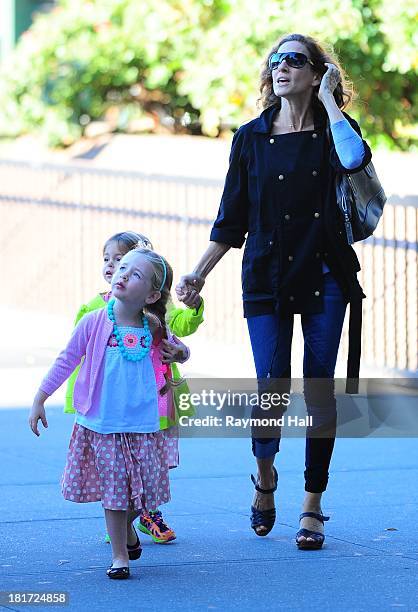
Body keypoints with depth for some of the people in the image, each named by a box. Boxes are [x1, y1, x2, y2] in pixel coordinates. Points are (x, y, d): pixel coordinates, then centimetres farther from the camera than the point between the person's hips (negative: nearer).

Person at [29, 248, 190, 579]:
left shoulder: (153, 330, -1)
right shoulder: (94, 322, -8)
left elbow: (179, 350, 22)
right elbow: (66, 362, 1)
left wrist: (178, 352, 0)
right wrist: (39, 400, 3)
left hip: (142, 426, 2)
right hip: (101, 426, -2)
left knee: (145, 489, 6)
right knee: (113, 490, 0)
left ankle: (127, 525, 38)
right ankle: (119, 555, 13)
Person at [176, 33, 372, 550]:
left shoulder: (332, 128, 2)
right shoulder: (251, 138, 6)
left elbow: (354, 159, -24)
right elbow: (232, 218, 9)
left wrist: (328, 100, -14)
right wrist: (199, 273, 3)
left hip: (325, 278, -1)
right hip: (267, 278, 1)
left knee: (318, 389, -1)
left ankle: (312, 507, 8)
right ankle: (265, 478, 21)